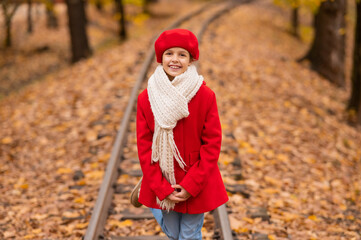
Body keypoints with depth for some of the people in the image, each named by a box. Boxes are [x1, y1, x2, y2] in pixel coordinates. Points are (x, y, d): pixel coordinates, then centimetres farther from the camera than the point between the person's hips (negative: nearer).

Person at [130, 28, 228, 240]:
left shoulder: (206, 96, -14)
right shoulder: (147, 99, -9)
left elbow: (213, 144, -12)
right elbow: (144, 146, -6)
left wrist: (191, 186, -15)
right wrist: (162, 189, -11)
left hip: (196, 185, -1)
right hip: (163, 183, 1)